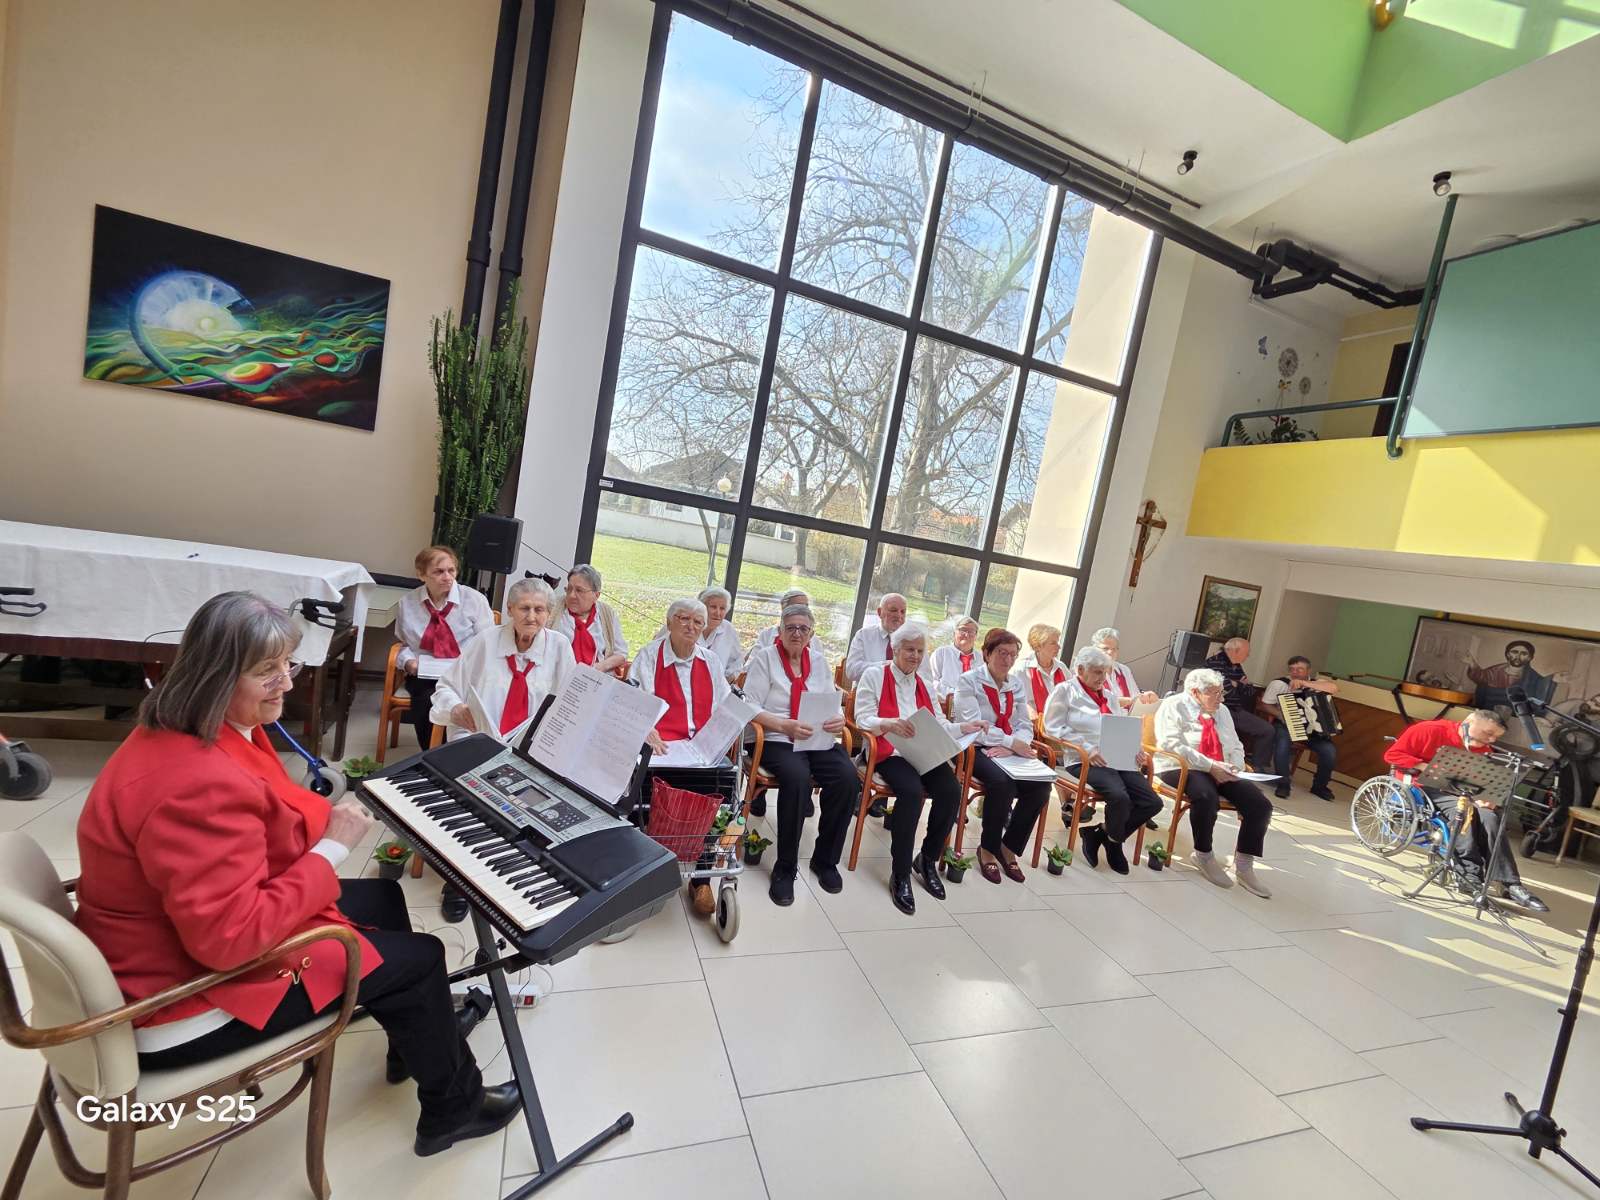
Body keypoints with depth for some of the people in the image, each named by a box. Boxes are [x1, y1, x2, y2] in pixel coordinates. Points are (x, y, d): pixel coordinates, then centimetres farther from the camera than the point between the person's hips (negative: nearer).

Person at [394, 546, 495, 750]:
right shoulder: (408, 603, 8)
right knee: (428, 701, -31)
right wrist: (408, 661, 0)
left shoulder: (474, 599, -1)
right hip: (424, 675, 2)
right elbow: (404, 644, 21)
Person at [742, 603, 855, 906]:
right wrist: (786, 726, -21)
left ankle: (825, 859, 0)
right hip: (777, 740, -4)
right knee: (797, 777, -35)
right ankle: (785, 868, -14)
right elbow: (751, 708, -7)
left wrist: (839, 720, -12)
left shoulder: (819, 660, 16)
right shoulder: (765, 657, 2)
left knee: (848, 778, -24)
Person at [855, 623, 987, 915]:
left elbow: (938, 726, 17)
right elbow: (863, 720, -7)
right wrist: (889, 724, -26)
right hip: (889, 752, -5)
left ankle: (928, 859, 0)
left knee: (951, 791, -23)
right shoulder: (874, 675, 2)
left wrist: (964, 727, 0)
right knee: (912, 791, -33)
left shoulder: (925, 685, 21)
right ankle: (900, 874, -17)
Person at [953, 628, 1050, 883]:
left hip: (1009, 752, 6)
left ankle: (1009, 847, 0)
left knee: (1041, 785, -20)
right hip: (975, 749, -5)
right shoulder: (968, 681, -4)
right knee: (1002, 783, -33)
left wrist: (1010, 747, -15)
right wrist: (1012, 742, -19)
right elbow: (973, 726, -15)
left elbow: (1025, 727, 7)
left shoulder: (1016, 685, 13)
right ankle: (987, 849, -8)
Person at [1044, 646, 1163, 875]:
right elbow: (1054, 727, -7)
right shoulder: (1065, 690, 2)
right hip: (1083, 761, -7)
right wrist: (1087, 750, -15)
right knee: (1120, 797, -30)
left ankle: (1100, 832, 8)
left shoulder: (1109, 695, 25)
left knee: (1152, 802, -10)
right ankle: (1113, 843, 3)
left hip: (1116, 760, 7)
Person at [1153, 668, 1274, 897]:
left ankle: (1243, 867, -4)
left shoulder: (1222, 711, 18)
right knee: (1207, 796, -37)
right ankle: (1203, 856, -13)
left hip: (1221, 773, 7)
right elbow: (1172, 746, -17)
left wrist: (1233, 768, -5)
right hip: (1181, 769, -7)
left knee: (1261, 805, -13)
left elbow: (1236, 748, 18)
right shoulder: (1174, 706, -4)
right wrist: (1210, 766, -21)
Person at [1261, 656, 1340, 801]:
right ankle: (1283, 783, -19)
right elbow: (1265, 704, -1)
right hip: (1285, 724, -3)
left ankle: (1319, 785, 8)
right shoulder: (1279, 683, -5)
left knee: (1330, 751, -19)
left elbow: (1334, 688, -20)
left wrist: (1304, 683, -27)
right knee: (1283, 742, -35)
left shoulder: (1315, 683, 2)